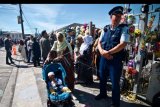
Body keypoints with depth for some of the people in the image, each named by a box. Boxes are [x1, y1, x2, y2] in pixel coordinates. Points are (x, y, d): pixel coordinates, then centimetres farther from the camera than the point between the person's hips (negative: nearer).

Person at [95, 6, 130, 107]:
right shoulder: (105, 28, 6)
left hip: (116, 60, -4)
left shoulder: (124, 28, -7)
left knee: (115, 82, 7)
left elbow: (122, 44, -19)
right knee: (102, 78, 20)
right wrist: (102, 51, -14)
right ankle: (103, 94, 48)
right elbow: (99, 42, 6)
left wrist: (108, 52, -18)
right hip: (103, 58, 5)